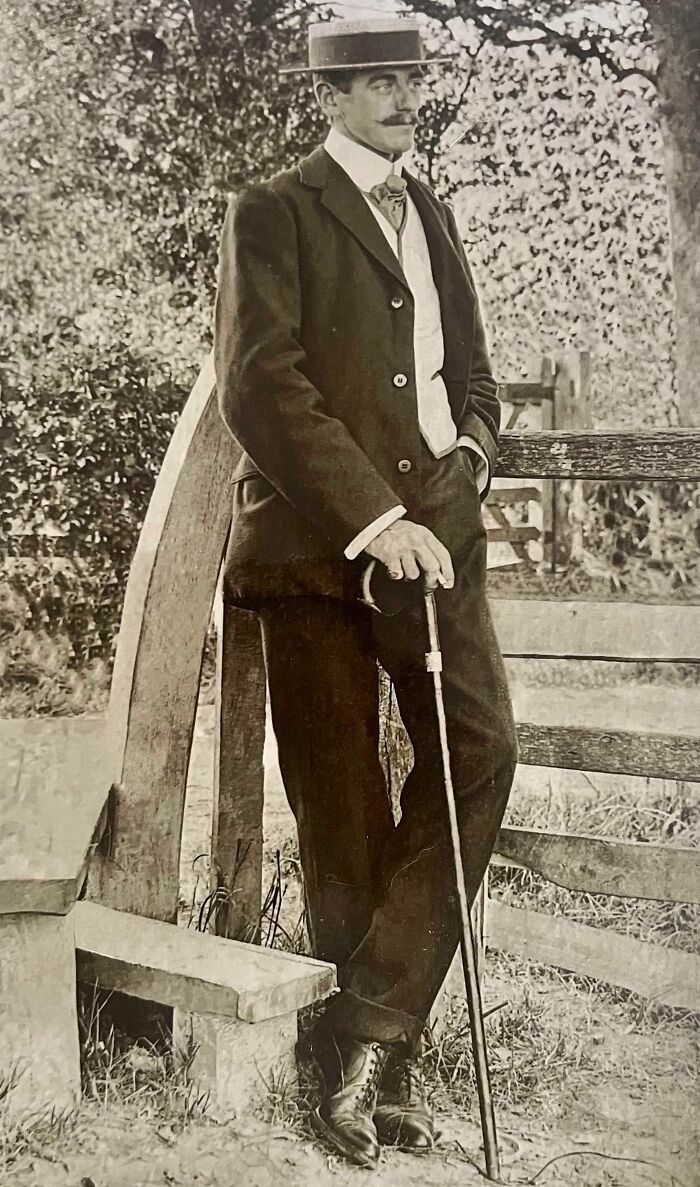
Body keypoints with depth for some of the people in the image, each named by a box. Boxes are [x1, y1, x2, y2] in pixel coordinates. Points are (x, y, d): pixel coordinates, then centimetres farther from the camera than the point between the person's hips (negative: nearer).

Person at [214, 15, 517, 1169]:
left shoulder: (432, 214, 22)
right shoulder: (274, 212, 0)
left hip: (433, 530, 5)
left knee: (481, 748, -12)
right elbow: (261, 386, -12)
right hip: (317, 544, -5)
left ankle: (376, 1024, -3)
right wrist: (373, 518, -19)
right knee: (344, 812, 0)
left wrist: (470, 448, 4)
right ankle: (380, 1061, 14)